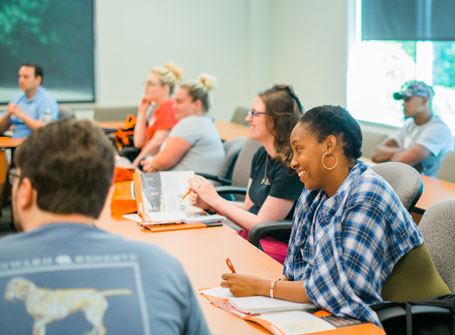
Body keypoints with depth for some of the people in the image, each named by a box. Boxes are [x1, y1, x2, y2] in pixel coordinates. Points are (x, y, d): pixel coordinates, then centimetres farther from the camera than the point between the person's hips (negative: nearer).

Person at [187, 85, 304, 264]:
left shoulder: (290, 166, -19)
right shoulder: (261, 155, 8)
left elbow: (262, 224, -17)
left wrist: (215, 200, -11)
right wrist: (208, 204, -1)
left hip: (277, 245, -8)